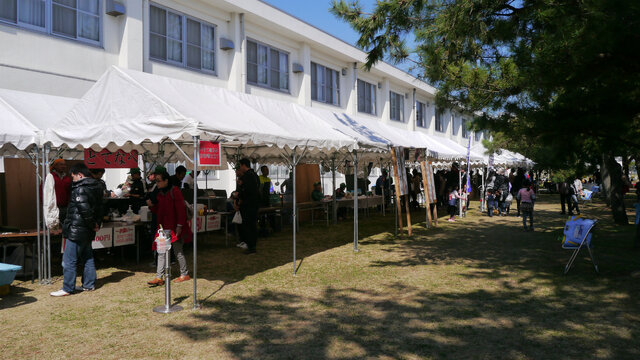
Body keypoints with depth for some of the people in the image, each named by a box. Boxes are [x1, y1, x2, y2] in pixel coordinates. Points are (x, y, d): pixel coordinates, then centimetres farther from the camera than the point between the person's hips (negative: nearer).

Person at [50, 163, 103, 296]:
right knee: (87, 258, 15)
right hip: (88, 231, 9)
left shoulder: (80, 188, -17)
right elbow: (99, 208, 17)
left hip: (76, 229, -9)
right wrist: (97, 223, 13)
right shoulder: (96, 186, 12)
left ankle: (67, 288, 5)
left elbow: (84, 208, -25)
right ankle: (89, 284, 21)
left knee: (69, 260, -1)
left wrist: (92, 224, -13)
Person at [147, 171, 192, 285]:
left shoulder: (175, 191, -11)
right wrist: (152, 205, -1)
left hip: (174, 227, -7)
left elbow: (181, 209, -15)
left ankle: (185, 274, 15)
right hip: (163, 226, 8)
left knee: (177, 250, 1)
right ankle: (159, 277, 8)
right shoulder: (159, 193, 12)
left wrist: (179, 225, -18)